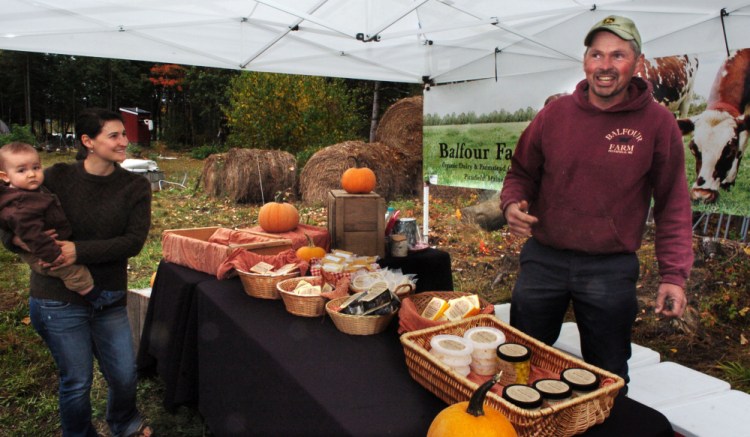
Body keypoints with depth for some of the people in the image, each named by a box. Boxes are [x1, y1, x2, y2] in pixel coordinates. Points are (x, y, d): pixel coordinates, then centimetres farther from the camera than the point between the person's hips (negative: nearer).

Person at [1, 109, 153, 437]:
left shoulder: (136, 186, -3)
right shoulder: (57, 178, -7)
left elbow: (134, 241, -14)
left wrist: (80, 250, -24)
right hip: (59, 300, -2)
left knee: (124, 376, 10)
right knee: (77, 382, 8)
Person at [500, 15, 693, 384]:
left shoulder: (657, 122, -5)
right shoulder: (555, 113, -1)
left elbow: (673, 204, -1)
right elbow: (521, 173, 10)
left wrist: (674, 275, -7)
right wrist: (512, 204, -12)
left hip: (611, 270, -1)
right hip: (542, 260, 2)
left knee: (608, 381, 14)